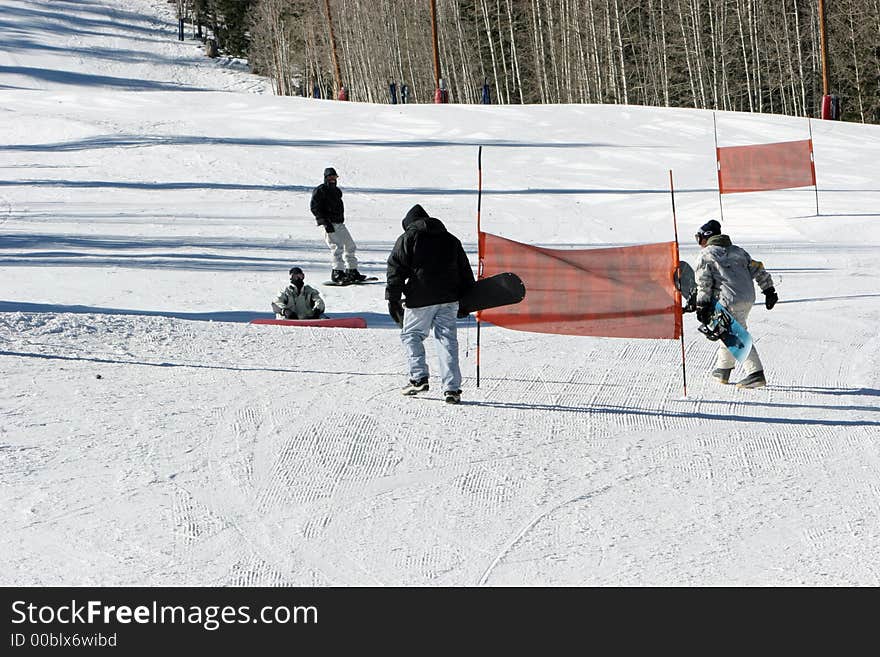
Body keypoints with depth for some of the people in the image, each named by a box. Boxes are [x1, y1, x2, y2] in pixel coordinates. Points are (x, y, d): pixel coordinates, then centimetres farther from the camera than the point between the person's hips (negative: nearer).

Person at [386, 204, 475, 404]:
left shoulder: (407, 239, 4)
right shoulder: (451, 239, 18)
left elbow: (396, 270, -2)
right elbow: (465, 271, 19)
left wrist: (393, 300, 0)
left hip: (420, 300, -3)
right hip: (448, 298, 4)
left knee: (411, 335, 14)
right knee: (448, 340, 3)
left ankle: (418, 378, 2)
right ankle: (452, 388, -6)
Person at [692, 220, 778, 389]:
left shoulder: (706, 254, 4)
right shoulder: (737, 251, 22)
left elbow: (703, 283, -6)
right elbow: (759, 270, 17)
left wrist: (702, 306, -6)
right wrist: (769, 291, 19)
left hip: (730, 301, -7)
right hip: (748, 298, 7)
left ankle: (755, 373, -3)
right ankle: (722, 370, 22)